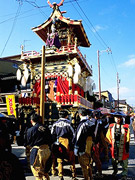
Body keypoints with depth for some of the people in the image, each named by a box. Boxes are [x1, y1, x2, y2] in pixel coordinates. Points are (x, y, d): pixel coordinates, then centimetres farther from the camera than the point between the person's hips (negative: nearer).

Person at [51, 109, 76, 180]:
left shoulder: (55, 124, 2)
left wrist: (54, 143, 14)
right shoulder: (68, 124, -8)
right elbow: (73, 134, -5)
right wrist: (72, 144, 7)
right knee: (72, 160, 13)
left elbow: (52, 135, 6)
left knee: (60, 160, 12)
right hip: (67, 143, -3)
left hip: (58, 144, 3)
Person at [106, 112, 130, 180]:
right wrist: (109, 145, 4)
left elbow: (127, 139, -4)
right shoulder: (111, 126, 0)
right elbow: (108, 137, 8)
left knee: (124, 163, 8)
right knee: (114, 161, 20)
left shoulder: (125, 127, -10)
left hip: (123, 148, -3)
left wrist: (127, 147, -3)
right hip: (114, 148, 3)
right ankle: (115, 170, 48)